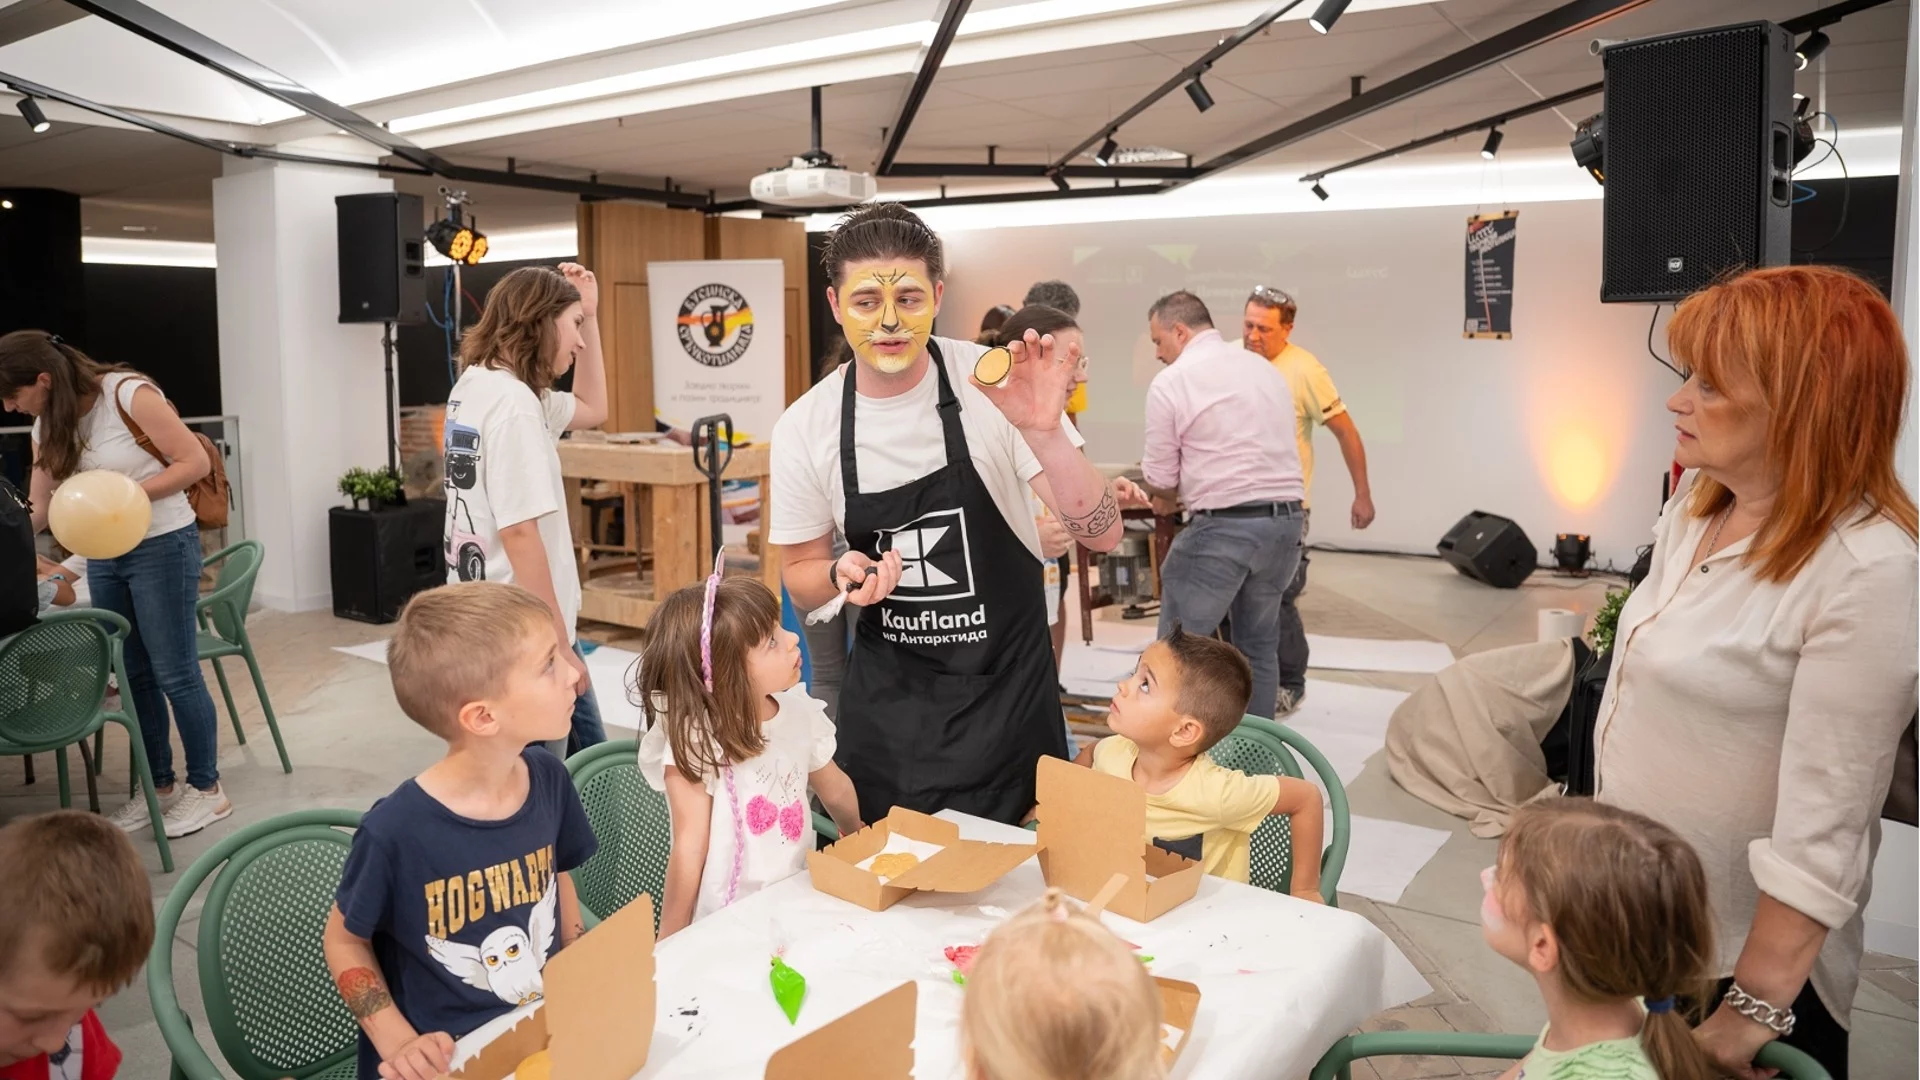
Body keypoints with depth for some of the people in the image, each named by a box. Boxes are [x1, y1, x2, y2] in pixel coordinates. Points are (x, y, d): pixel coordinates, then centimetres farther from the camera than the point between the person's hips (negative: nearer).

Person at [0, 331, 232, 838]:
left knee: (174, 674, -2)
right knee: (133, 675, 12)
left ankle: (207, 789, 11)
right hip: (103, 555, 7)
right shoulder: (48, 428, 6)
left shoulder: (130, 395, -16)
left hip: (162, 547, -7)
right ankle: (159, 785, 24)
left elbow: (195, 461, -16)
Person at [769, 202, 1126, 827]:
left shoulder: (992, 386, -15)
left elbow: (1102, 535, -18)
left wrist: (1042, 433, -34)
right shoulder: (803, 428, -9)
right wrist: (842, 575, -18)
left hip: (1009, 690, -1)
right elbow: (801, 577, 5)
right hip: (887, 699, 2)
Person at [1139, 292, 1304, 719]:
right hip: (1286, 519, 7)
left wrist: (1167, 500, 21)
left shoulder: (1171, 382, -5)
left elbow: (1160, 481, -1)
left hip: (1223, 526, -7)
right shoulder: (1266, 369, 15)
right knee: (1259, 644, 19)